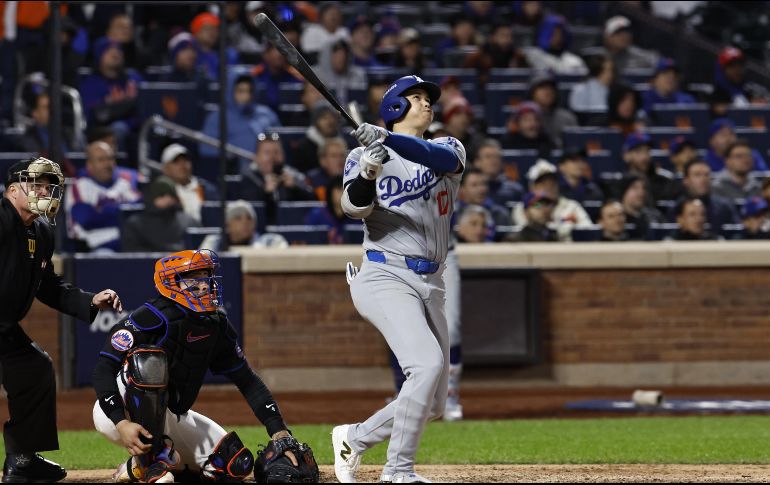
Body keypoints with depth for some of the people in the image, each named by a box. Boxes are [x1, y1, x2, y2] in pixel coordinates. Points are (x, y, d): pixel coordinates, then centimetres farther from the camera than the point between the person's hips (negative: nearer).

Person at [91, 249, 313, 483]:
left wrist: (280, 433, -9)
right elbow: (103, 370, -25)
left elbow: (248, 382, 3)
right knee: (150, 360, -34)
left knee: (237, 464, -6)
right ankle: (152, 458, -22)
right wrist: (122, 424, -36)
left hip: (170, 419, 7)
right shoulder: (152, 318, -21)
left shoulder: (218, 326, -1)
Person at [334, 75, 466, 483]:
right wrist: (367, 173, -34)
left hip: (430, 286, 6)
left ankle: (354, 438, 27)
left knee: (431, 404, 7)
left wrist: (387, 139, -31)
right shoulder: (364, 155, 4)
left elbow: (441, 158, -14)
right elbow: (354, 207, -13)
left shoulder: (448, 148, 12)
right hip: (386, 277, -6)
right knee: (428, 363, -27)